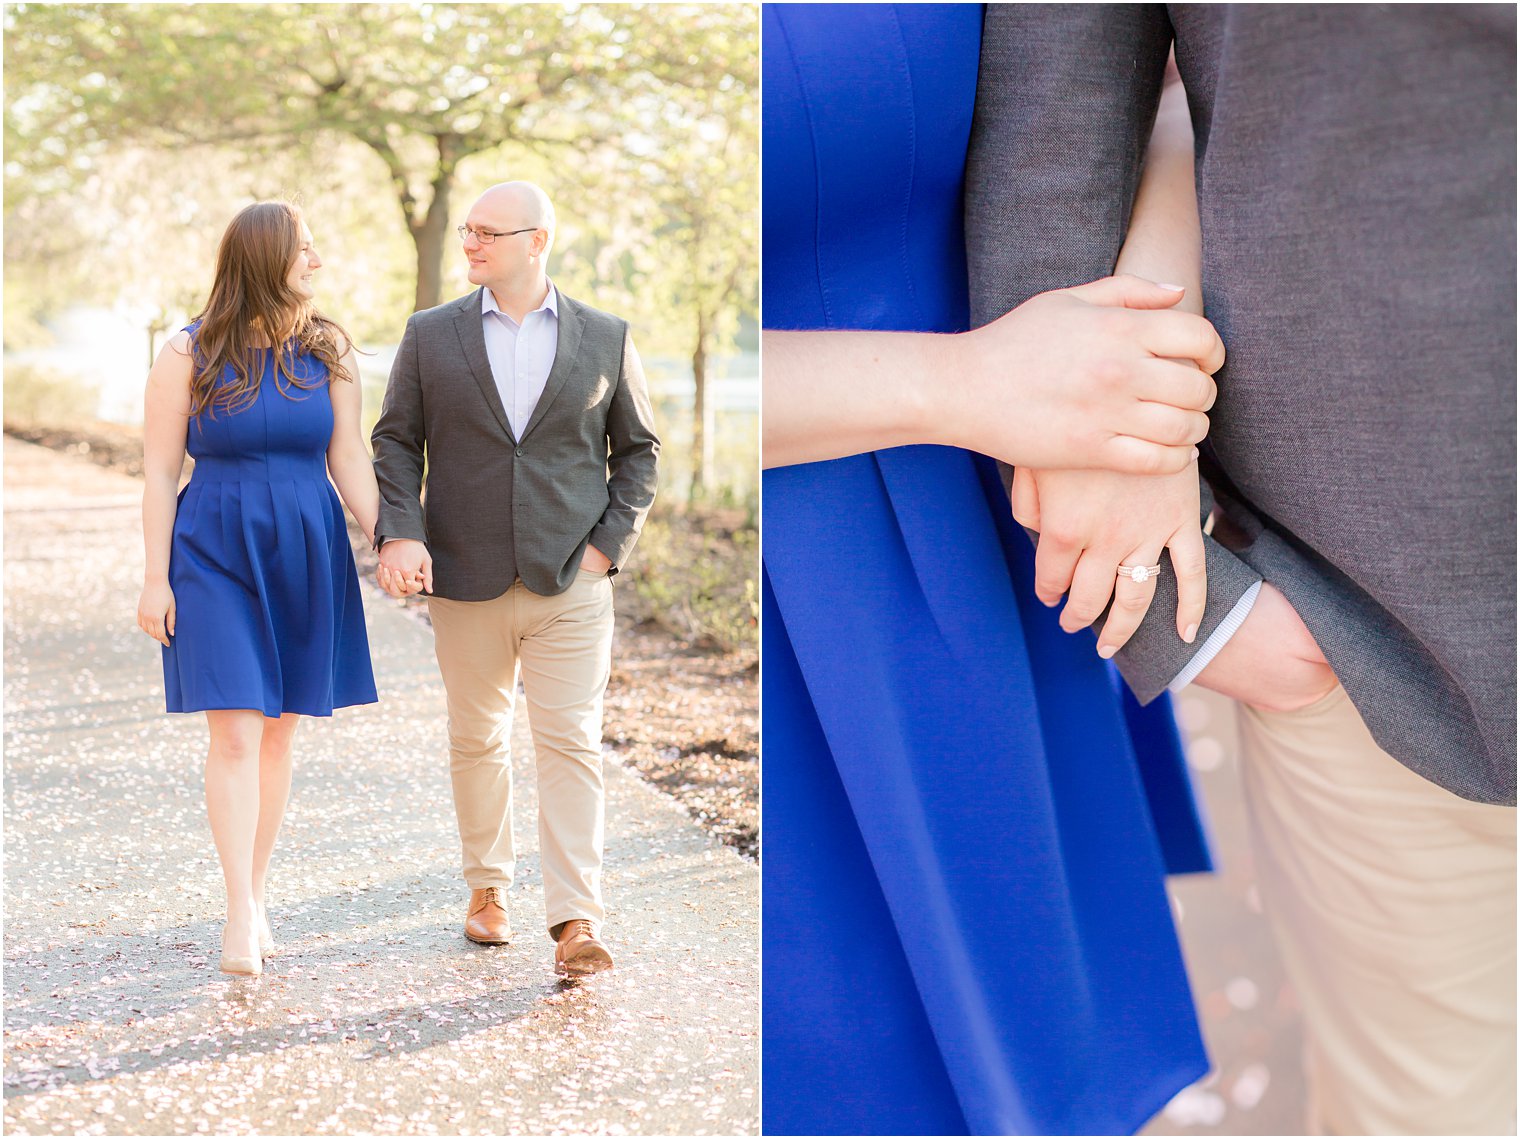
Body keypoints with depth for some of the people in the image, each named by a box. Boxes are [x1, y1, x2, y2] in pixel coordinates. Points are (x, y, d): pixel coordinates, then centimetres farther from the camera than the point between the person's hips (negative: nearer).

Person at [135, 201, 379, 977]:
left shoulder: (327, 352, 3)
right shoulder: (189, 355, -5)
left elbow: (350, 460, 2)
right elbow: (159, 470, -3)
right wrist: (155, 576, -7)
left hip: (305, 559, 3)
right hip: (215, 556, -3)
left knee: (278, 732, 9)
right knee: (236, 733, -9)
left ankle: (256, 897, 20)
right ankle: (240, 912, -3)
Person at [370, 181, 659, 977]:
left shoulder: (605, 339, 3)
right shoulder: (430, 335, 4)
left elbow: (638, 450, 9)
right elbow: (396, 441, 4)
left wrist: (610, 543, -2)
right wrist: (399, 532, -11)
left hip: (571, 582, -1)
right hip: (466, 582, 2)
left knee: (571, 742, -7)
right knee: (476, 740, 13)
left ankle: (576, 922, -8)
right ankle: (487, 886, 30)